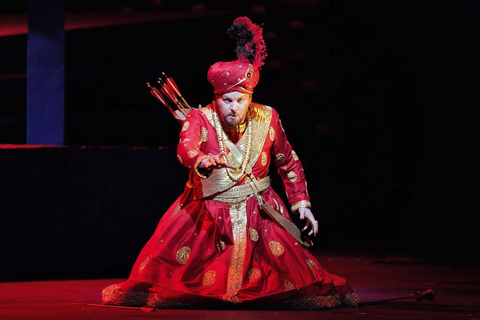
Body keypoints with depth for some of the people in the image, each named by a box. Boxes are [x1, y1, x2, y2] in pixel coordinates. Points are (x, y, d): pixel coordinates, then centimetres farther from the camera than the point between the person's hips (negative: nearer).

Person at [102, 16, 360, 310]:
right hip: (207, 212, -1)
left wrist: (301, 203, 5)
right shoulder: (200, 119, -15)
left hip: (259, 211, 1)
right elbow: (185, 147, -38)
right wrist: (201, 161, -61)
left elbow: (290, 163, 8)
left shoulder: (267, 120, -7)